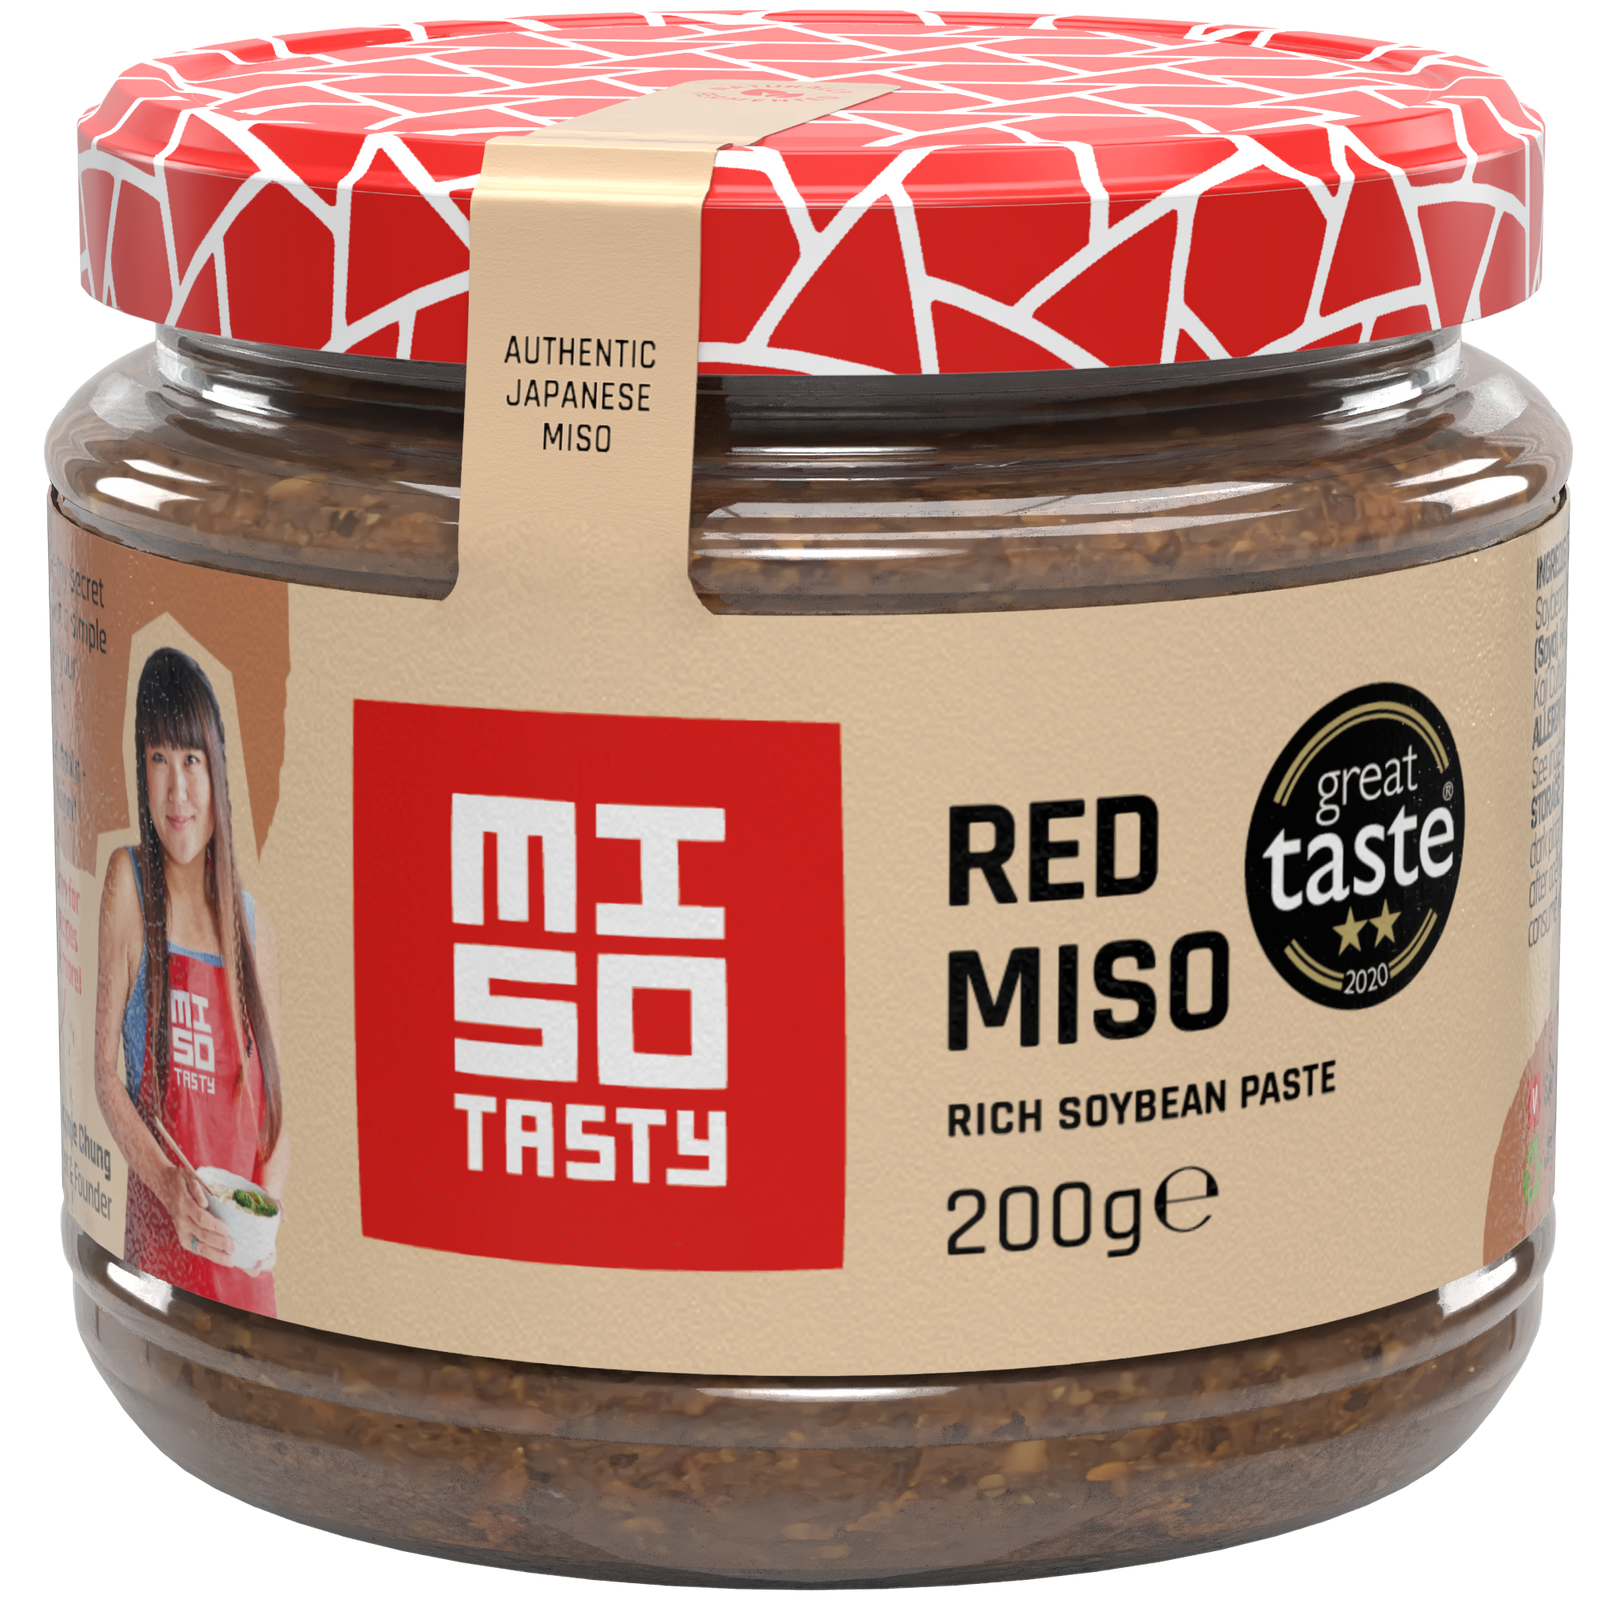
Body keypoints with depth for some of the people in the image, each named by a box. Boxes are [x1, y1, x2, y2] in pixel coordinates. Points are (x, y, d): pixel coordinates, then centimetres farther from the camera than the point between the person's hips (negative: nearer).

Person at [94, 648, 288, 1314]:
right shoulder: (129, 883, -3)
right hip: (159, 1235, -3)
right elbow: (104, 1072, -5)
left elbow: (275, 1107, 11)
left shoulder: (255, 927, 7)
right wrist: (169, 1185, -18)